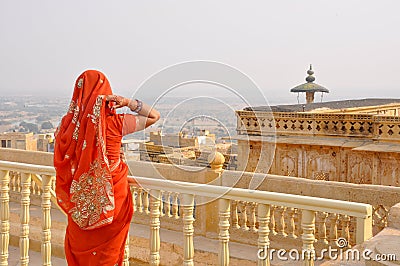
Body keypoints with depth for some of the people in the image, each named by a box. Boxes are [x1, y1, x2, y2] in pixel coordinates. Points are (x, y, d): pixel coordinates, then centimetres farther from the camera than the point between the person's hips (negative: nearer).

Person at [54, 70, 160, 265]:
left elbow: (61, 162, 3)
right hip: (112, 196, -2)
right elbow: (154, 116, -6)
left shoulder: (69, 123, -8)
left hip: (80, 202, 2)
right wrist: (128, 102, -13)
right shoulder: (115, 123, -16)